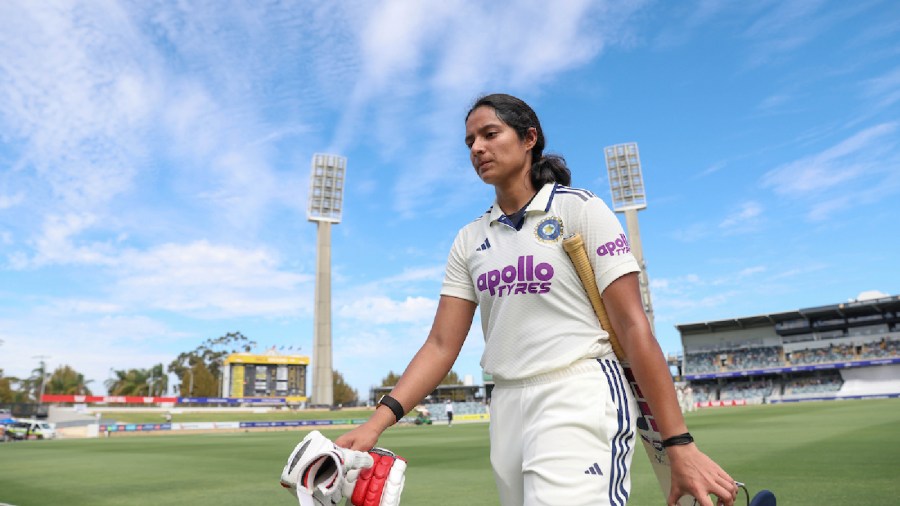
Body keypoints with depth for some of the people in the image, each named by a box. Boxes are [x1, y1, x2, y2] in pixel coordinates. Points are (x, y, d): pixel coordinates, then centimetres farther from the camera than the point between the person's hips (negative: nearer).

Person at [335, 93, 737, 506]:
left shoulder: (580, 208, -2)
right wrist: (378, 421, -7)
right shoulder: (469, 240, 11)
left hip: (579, 402, -5)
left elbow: (633, 328, -8)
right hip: (507, 408, 5)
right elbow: (442, 344, 5)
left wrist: (679, 445, -11)